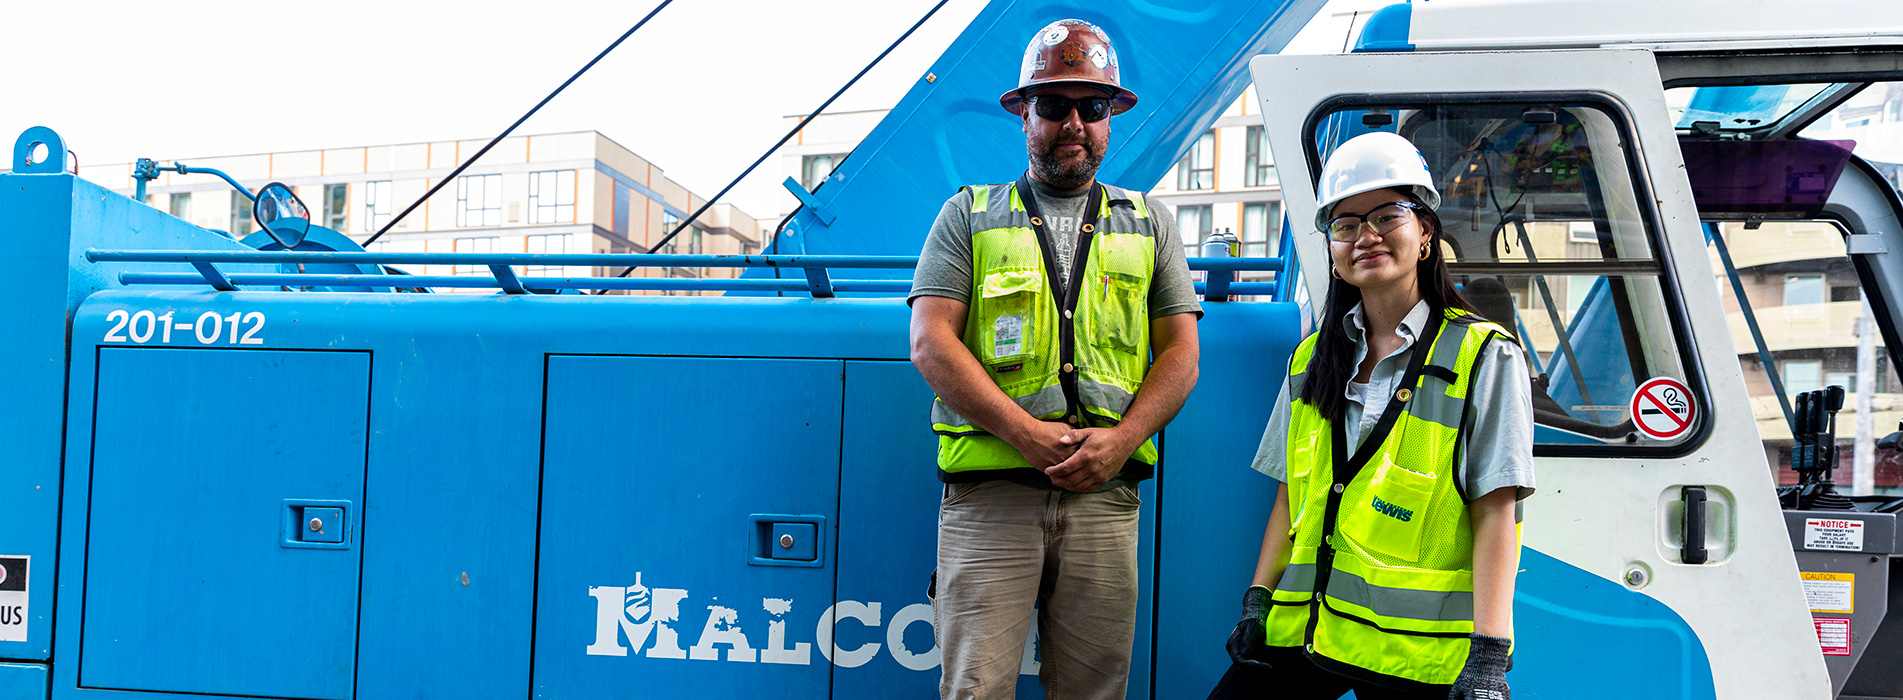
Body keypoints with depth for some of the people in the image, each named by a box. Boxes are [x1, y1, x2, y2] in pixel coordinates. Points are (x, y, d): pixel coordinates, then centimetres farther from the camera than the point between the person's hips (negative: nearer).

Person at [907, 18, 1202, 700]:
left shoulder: (1148, 223, 18)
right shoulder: (969, 215, 12)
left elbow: (1180, 354, 11)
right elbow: (930, 341, 0)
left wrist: (1121, 439, -7)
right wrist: (1023, 432, -11)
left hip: (1104, 491, 2)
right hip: (989, 490, -2)